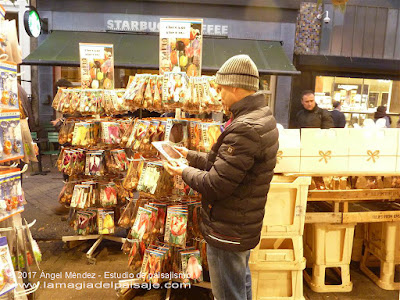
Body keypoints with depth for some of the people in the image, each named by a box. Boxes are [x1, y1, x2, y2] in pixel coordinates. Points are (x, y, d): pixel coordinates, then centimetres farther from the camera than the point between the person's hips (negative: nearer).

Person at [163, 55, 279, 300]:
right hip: (245, 225, 10)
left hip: (228, 231, -10)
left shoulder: (245, 128, -30)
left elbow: (215, 185, -27)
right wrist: (191, 156, 9)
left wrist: (185, 172, -10)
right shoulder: (262, 116, 4)